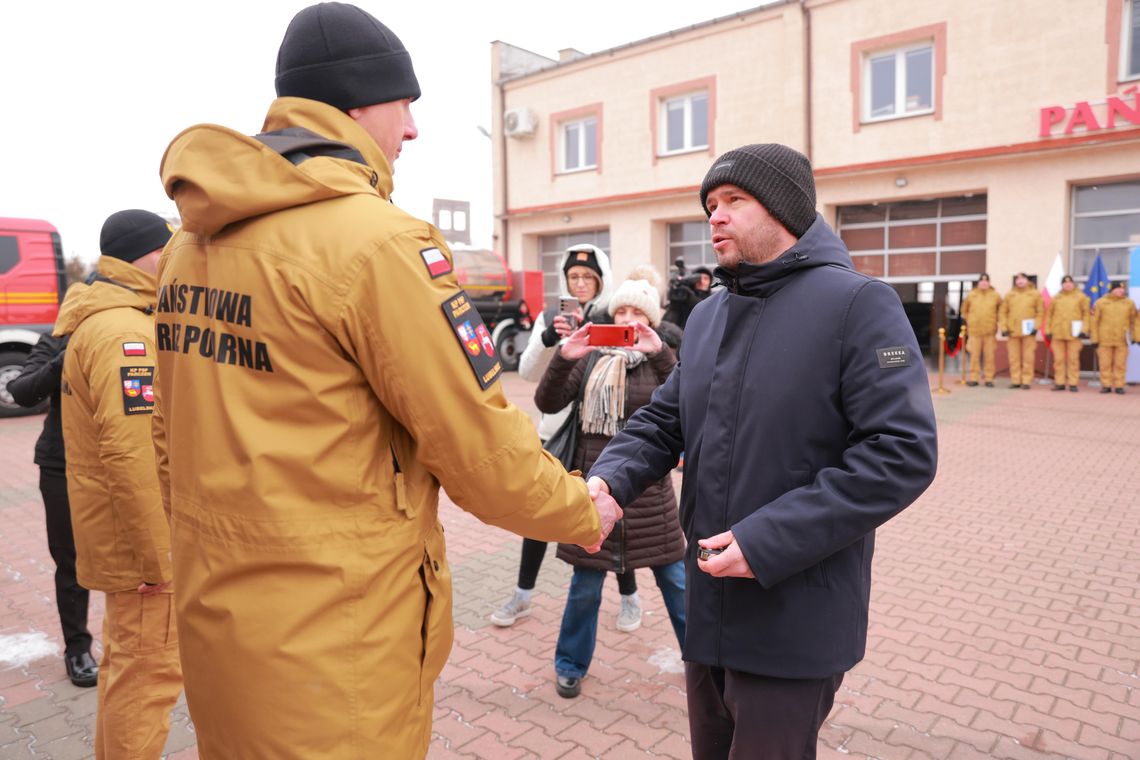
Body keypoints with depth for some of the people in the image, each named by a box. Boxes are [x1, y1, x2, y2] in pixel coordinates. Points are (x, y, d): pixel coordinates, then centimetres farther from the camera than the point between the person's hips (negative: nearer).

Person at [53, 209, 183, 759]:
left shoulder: (98, 322, 13)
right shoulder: (126, 331, -21)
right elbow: (132, 455, -29)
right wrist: (158, 558, -24)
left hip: (116, 530, 11)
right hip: (143, 538, -11)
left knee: (127, 659, 24)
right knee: (149, 671, 1)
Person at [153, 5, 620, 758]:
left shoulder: (192, 241, 5)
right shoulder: (376, 239, -20)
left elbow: (173, 439, 12)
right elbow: (480, 446, -18)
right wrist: (586, 513, -1)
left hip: (214, 612, 8)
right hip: (330, 653, -7)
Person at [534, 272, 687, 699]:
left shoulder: (660, 360, 2)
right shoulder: (591, 358, 4)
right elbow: (548, 404, -5)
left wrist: (660, 354, -27)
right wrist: (563, 357, -20)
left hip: (648, 487, 0)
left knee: (675, 578, 11)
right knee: (585, 584, 9)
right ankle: (571, 665, 29)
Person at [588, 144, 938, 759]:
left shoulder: (857, 304, -13)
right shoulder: (707, 316, 10)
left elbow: (902, 453, -20)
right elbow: (662, 422, 10)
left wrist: (769, 541, -24)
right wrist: (608, 479, -11)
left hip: (794, 622, -7)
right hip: (706, 610, 7)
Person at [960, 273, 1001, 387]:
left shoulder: (995, 295, 4)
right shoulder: (971, 295, 4)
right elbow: (964, 310, 16)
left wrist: (996, 320, 11)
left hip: (990, 331, 0)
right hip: (974, 330, 0)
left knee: (989, 355, 1)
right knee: (974, 355, 1)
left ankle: (989, 379, 7)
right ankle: (974, 378, 7)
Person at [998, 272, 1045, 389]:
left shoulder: (1035, 294, 5)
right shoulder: (1009, 295, 9)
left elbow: (1040, 312, 1)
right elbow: (1002, 312, 7)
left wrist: (1036, 326, -8)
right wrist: (1004, 327, -2)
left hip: (1028, 331, -2)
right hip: (1013, 331, 2)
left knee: (1028, 357, -2)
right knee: (1014, 357, 4)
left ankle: (1026, 381, 2)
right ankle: (1015, 380, 10)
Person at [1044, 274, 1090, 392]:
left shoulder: (1081, 297, 6)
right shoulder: (1056, 298, 11)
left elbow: (1086, 314, 3)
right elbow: (1049, 314, 11)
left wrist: (1084, 329, -5)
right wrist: (1048, 330, 4)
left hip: (1074, 333, -2)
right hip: (1057, 333, 2)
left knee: (1073, 359, 0)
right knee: (1058, 359, 4)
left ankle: (1073, 383, 5)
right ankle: (1059, 383, 10)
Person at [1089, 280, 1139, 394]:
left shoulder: (1129, 303, 6)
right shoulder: (1101, 302, 0)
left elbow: (1135, 320, 11)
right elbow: (1094, 321, 1)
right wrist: (1094, 339, -2)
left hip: (1122, 341, 1)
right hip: (1104, 341, -1)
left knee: (1120, 364, 3)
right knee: (1105, 364, 3)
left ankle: (1119, 386, 10)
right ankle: (1106, 386, 12)